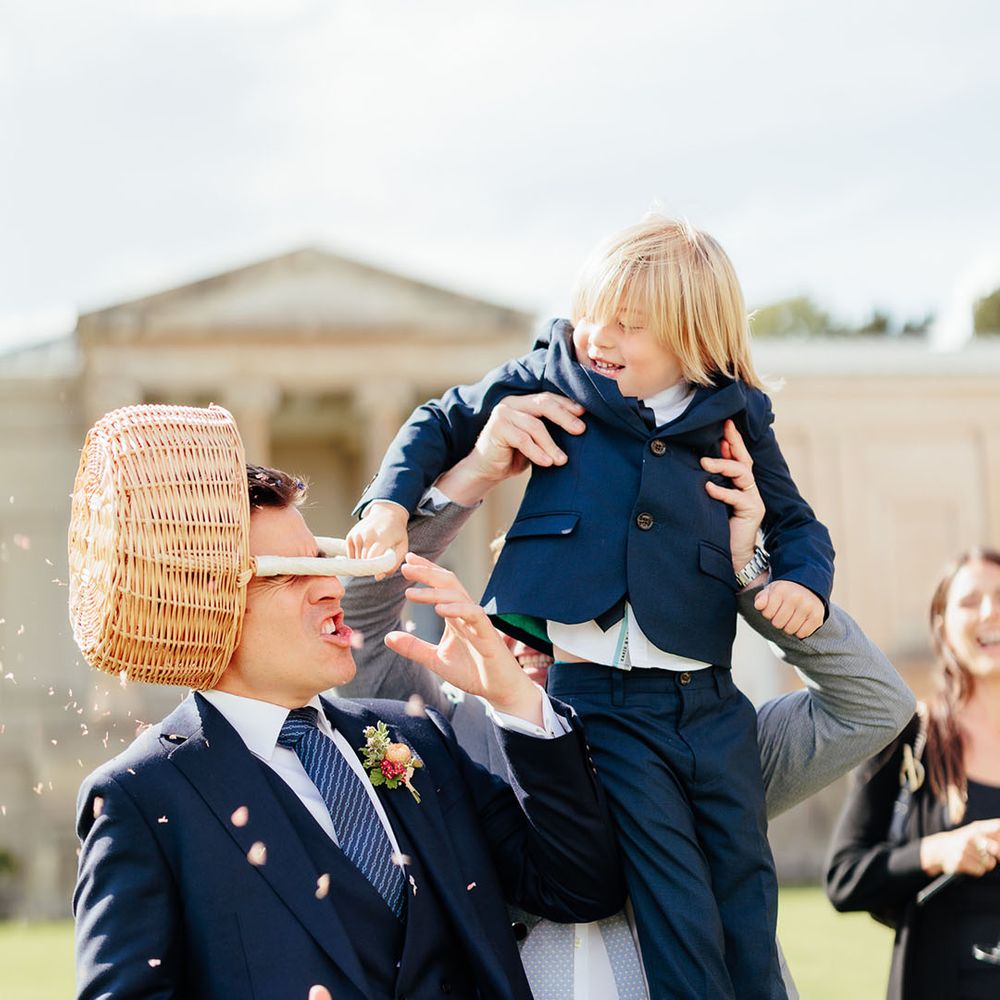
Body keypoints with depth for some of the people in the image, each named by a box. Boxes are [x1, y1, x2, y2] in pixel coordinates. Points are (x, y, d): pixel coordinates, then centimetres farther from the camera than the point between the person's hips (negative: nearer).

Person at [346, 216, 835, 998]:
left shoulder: (735, 420, 7)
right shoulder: (552, 379, 3)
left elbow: (796, 522, 19)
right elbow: (443, 422, 15)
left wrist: (804, 580, -1)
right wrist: (391, 500, 0)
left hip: (710, 700, 3)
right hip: (600, 699, -2)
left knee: (749, 918, 6)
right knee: (680, 927, -9)